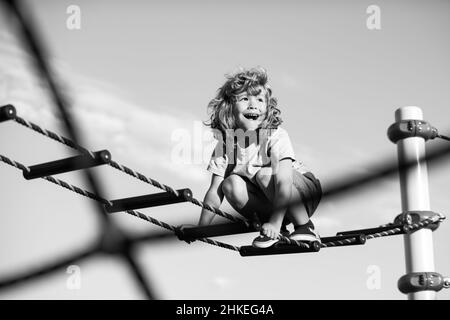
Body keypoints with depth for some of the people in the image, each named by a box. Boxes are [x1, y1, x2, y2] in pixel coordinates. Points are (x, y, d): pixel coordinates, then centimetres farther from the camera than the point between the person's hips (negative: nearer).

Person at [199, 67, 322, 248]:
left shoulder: (276, 136, -24)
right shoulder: (225, 141, -11)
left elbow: (284, 181, -35)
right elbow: (215, 190, -10)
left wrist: (275, 221, -45)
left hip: (304, 192, -4)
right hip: (268, 202, 5)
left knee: (265, 173, -31)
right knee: (231, 184, -20)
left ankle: (305, 228, -14)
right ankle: (278, 232, -6)